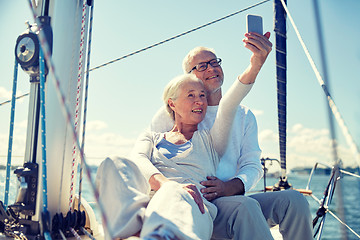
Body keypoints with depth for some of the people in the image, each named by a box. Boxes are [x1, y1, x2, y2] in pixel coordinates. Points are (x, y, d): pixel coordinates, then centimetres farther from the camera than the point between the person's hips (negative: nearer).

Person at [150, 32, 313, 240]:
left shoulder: (244, 115, 18)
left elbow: (252, 166, 9)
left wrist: (230, 187, -15)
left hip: (232, 197, 4)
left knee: (294, 199, -21)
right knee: (246, 205, -35)